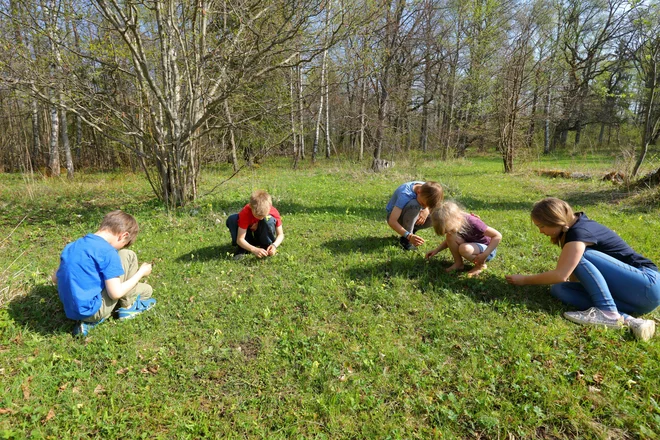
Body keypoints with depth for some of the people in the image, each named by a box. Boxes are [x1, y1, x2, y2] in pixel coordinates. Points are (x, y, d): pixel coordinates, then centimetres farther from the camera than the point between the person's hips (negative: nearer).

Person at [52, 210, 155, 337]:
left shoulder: (72, 246, 8)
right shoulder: (108, 252, -17)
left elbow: (55, 278, 17)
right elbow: (115, 293, -17)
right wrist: (141, 273, -3)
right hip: (93, 309, -8)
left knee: (146, 289, 21)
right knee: (128, 256, 1)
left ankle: (91, 320, 9)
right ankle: (128, 307, 11)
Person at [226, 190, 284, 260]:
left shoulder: (273, 212, -26)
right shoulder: (245, 213, -30)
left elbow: (280, 234, -17)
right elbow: (240, 239, -31)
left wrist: (274, 245, -38)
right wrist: (254, 250, -47)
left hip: (264, 237, 0)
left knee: (269, 219, -33)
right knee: (232, 219, -27)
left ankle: (267, 247, -13)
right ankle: (242, 249, -14)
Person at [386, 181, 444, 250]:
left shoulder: (427, 187, -18)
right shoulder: (405, 194, -36)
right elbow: (391, 221, -40)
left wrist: (427, 210, -24)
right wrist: (409, 236, -51)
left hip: (411, 217, 6)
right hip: (397, 218, -6)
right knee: (414, 205, -37)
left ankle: (412, 230, 4)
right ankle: (405, 239, -19)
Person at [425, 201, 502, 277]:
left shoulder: (473, 222, -31)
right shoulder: (454, 222, -11)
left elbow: (498, 236, -28)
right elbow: (449, 240, 9)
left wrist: (484, 255, -31)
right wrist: (436, 250, -5)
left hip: (487, 249, -6)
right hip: (473, 246, 6)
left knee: (464, 249, -35)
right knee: (450, 237, -19)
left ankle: (481, 265, -7)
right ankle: (458, 263, -3)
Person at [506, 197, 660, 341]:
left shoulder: (579, 232, -19)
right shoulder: (577, 226, 9)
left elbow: (560, 275, -23)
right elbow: (573, 273, 12)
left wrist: (524, 280, -12)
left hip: (647, 286, -8)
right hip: (620, 290, 8)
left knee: (581, 255, -23)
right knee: (558, 289, -10)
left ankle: (608, 313, -24)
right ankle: (625, 318, -20)